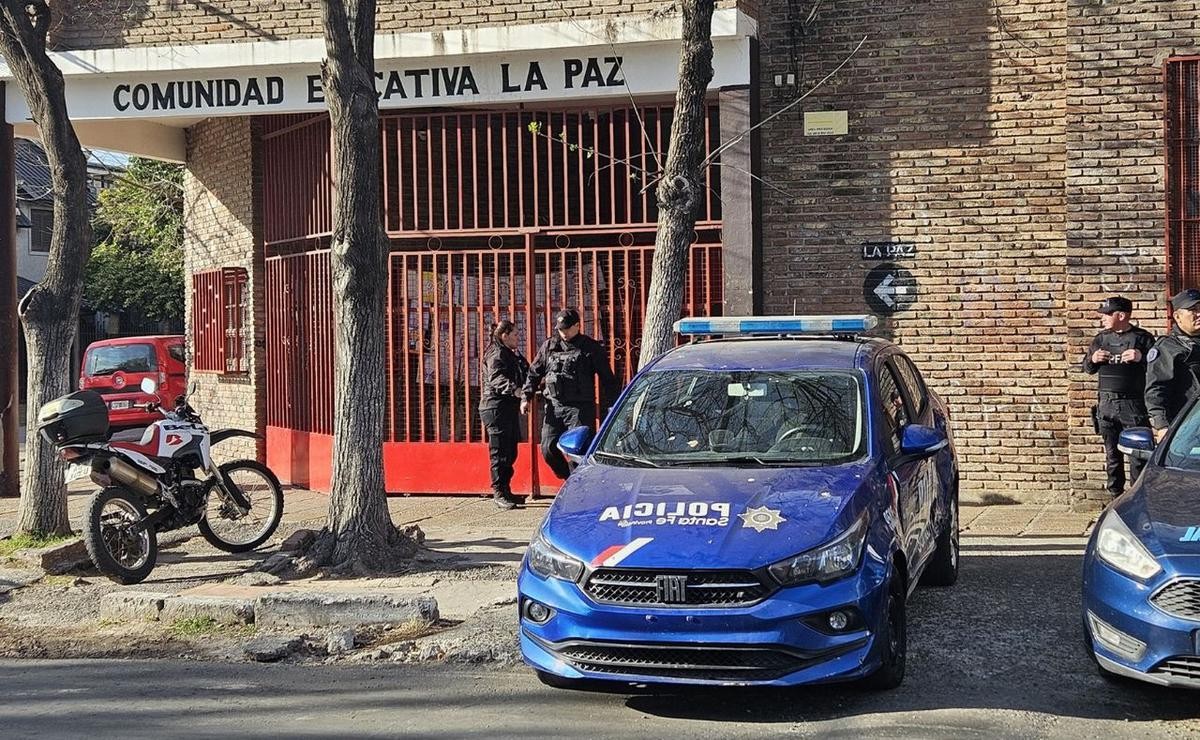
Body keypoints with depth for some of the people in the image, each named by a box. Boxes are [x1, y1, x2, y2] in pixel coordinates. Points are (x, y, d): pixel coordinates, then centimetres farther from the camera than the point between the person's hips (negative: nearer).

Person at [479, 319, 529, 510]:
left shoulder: (511, 355, 21)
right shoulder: (496, 354, -10)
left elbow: (526, 374, 26)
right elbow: (497, 378, -27)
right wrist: (515, 390, -41)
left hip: (509, 407, 10)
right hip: (496, 407, -10)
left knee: (510, 452, 13)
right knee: (500, 452, -8)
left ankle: (505, 491, 22)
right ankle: (499, 494, -6)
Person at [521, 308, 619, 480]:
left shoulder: (591, 348, 1)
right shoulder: (549, 346, 10)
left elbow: (607, 378, 3)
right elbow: (534, 373, 16)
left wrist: (610, 405, -2)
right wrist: (526, 397, 5)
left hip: (580, 409, -4)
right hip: (553, 406, 4)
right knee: (548, 449, -1)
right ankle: (569, 480, 20)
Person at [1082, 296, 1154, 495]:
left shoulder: (1143, 338, -1)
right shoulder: (1101, 339, 13)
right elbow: (1087, 368, 19)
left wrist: (1141, 358, -21)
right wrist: (1092, 359, -2)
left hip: (1133, 405, -5)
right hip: (1106, 404, 5)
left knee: (1137, 454, -5)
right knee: (1112, 455, 11)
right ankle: (1116, 496, 19)